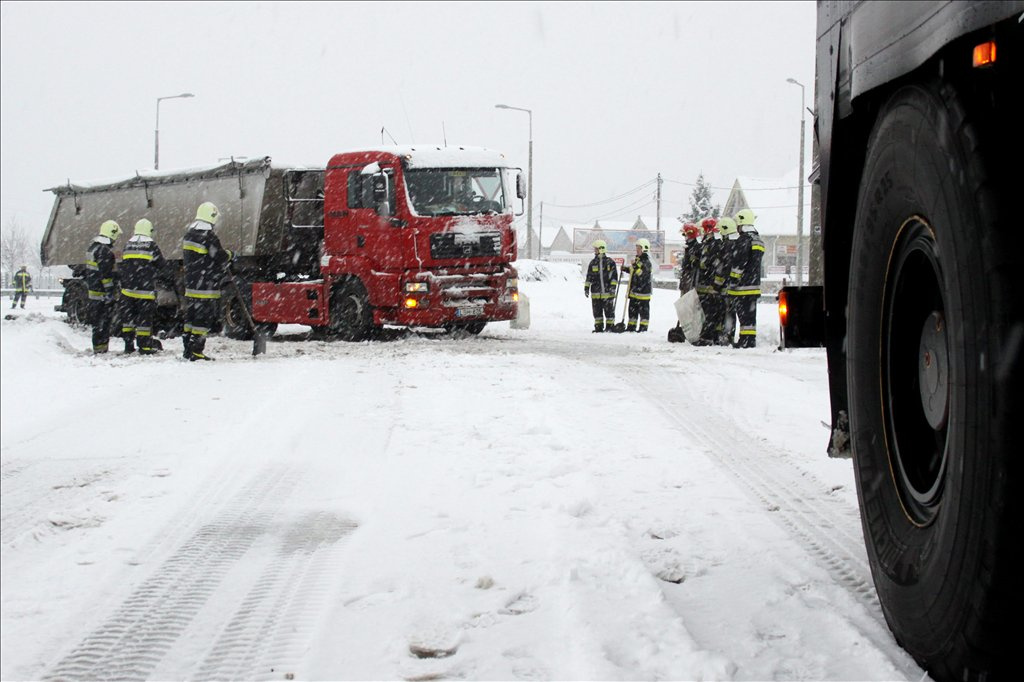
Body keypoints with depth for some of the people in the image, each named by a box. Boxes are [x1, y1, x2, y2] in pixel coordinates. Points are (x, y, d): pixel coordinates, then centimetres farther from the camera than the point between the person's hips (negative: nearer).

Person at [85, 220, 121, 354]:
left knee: (96, 320, 12)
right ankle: (101, 349, -4)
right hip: (102, 293, -9)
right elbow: (106, 275, -21)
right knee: (103, 322, -5)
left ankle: (98, 348, 16)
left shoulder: (91, 247, 13)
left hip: (92, 292, 9)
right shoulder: (106, 252, -18)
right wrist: (109, 292, -19)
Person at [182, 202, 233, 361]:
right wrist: (230, 255, 8)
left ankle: (188, 348, 17)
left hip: (191, 285, 8)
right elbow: (220, 258, -14)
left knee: (191, 315, 14)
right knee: (204, 318, -4)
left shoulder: (188, 235, 11)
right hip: (206, 287, -8)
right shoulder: (209, 237, -17)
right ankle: (196, 351, -5)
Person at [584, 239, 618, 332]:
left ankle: (610, 327, 9)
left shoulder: (610, 262, -1)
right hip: (596, 293, 4)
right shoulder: (593, 263, 9)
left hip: (608, 292, -4)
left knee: (609, 310, 0)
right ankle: (598, 327, 14)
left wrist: (613, 286, -9)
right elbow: (589, 276, 13)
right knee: (597, 311, 6)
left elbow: (614, 276, 0)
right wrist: (586, 288, 7)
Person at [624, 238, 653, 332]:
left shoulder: (646, 262, -13)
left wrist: (635, 265, -32)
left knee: (644, 310, -2)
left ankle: (643, 327, 2)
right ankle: (631, 327, 19)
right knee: (632, 309, 13)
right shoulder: (637, 259, 15)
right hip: (634, 291, 9)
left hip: (643, 290, -9)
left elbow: (641, 273, -26)